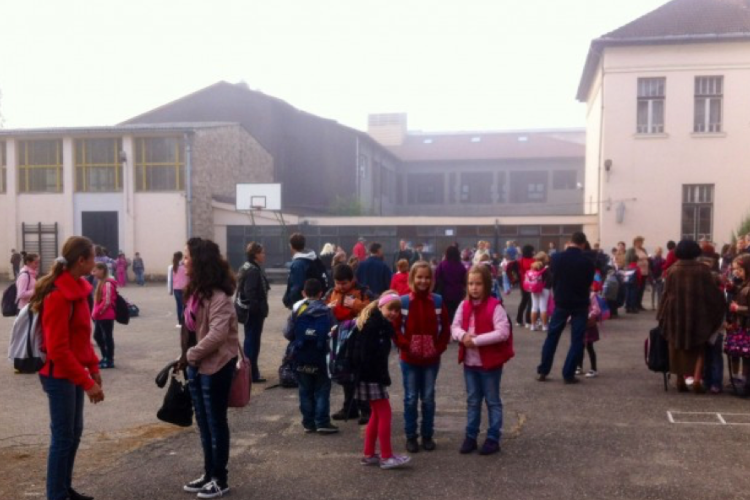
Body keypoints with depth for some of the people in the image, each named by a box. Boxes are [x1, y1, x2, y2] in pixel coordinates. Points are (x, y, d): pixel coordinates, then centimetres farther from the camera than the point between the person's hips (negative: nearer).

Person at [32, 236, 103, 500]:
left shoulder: (77, 288, 6)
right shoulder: (58, 295, -22)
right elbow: (58, 349, -24)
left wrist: (93, 367, 8)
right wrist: (87, 382, -23)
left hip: (74, 372, 9)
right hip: (59, 376, -9)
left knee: (74, 432, 16)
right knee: (63, 437, 1)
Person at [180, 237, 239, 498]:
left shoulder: (218, 295, -20)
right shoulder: (195, 290, 9)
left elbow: (218, 334, -28)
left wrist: (190, 355, -18)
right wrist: (187, 357, 4)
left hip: (216, 365, -9)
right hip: (197, 365, 9)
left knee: (216, 423, 2)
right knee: (203, 423, 16)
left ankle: (220, 479, 15)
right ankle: (209, 474, 28)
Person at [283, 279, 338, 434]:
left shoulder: (297, 310, -5)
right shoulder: (326, 311, -6)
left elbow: (288, 334, -4)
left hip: (301, 358, 1)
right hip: (321, 358, -1)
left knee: (305, 391, 11)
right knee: (322, 391, 7)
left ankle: (308, 423, 13)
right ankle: (322, 422, 2)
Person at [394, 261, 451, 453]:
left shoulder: (437, 301, -1)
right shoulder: (403, 301, -6)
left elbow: (445, 328, 2)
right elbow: (395, 328, -5)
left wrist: (439, 348, -7)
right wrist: (404, 346, -12)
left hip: (432, 359, 1)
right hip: (409, 358, -1)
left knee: (428, 398, 11)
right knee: (411, 398, 7)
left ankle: (427, 435, 23)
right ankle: (411, 436, 18)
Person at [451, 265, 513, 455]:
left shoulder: (495, 306, -14)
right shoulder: (464, 306, 4)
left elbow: (503, 332, -21)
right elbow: (455, 327, 6)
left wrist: (477, 340, -22)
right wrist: (463, 336, -17)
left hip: (490, 362, -5)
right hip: (469, 362, 5)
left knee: (492, 401, 8)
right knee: (472, 400, 15)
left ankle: (493, 438, 17)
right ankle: (471, 436, 25)